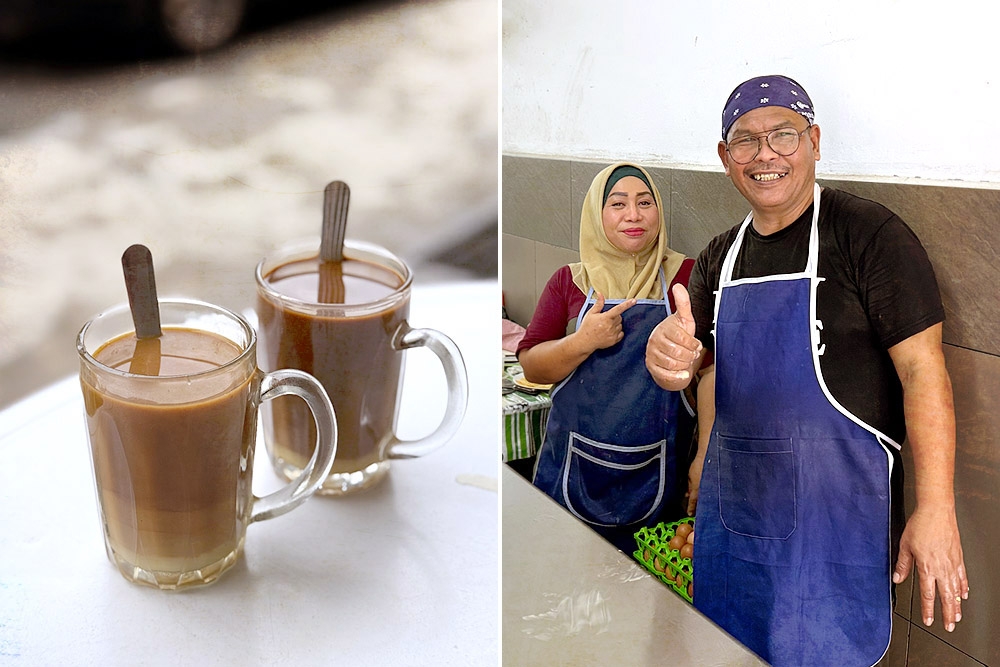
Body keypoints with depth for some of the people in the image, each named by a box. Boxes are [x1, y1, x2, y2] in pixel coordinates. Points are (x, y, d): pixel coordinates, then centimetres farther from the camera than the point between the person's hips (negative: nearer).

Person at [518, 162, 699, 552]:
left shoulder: (688, 276, -2)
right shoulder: (570, 282, 4)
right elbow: (531, 367, 1)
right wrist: (584, 342, -15)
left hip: (657, 474, -1)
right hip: (577, 471, 1)